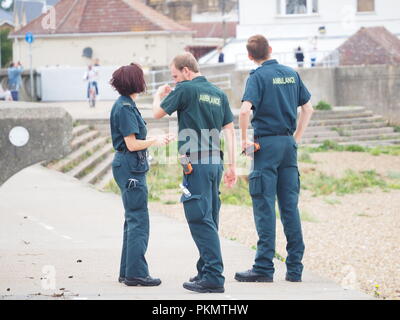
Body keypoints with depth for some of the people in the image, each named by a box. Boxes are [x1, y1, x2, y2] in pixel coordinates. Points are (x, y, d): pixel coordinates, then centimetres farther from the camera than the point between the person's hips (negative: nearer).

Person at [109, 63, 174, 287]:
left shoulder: (126, 105, 14)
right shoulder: (125, 108, -16)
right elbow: (132, 144, -18)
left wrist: (157, 139, 13)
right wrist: (155, 141, -7)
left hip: (131, 168, 11)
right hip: (131, 168, -11)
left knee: (133, 221, 15)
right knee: (139, 221, -8)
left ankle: (128, 272, 20)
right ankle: (136, 273, -7)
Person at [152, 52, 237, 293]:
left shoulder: (185, 89, -7)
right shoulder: (218, 93, 13)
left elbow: (158, 113, 2)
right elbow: (230, 130, 12)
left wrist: (159, 95, 24)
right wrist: (232, 166, 14)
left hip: (196, 162, -7)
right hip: (215, 161, 8)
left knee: (200, 219, -9)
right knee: (209, 220, 14)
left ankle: (214, 277, -15)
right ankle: (206, 271, 21)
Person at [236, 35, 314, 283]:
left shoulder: (258, 77, -8)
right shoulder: (291, 74, 10)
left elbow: (245, 110, -21)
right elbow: (308, 108, 15)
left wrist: (244, 139, -9)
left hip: (267, 144, -5)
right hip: (288, 145, 5)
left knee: (264, 206, -3)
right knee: (290, 205, 8)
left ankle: (264, 268, -4)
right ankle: (295, 268, 9)